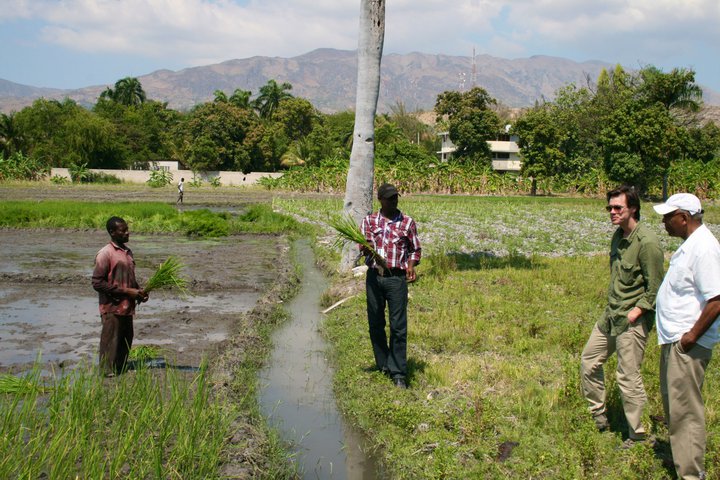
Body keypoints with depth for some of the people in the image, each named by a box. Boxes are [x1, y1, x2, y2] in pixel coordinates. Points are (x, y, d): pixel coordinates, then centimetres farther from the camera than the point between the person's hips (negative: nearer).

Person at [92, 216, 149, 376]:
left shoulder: (127, 252, 13)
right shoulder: (105, 254, -12)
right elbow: (97, 283, -16)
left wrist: (139, 291, 5)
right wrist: (126, 291, -17)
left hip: (127, 307, 8)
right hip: (113, 308, -8)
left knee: (126, 344, 15)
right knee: (111, 346, -1)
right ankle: (108, 375, 8)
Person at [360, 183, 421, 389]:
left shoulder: (407, 223, 5)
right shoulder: (369, 220, 8)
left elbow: (415, 250, 11)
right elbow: (364, 245, 0)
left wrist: (411, 266, -8)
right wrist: (367, 249, -23)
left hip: (397, 278, -2)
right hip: (374, 277, 2)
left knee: (398, 327, -5)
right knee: (375, 324, 9)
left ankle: (398, 373, 0)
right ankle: (383, 366, 25)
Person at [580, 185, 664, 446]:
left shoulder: (647, 242, -18)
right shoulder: (618, 236, 8)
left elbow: (655, 289, -16)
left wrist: (635, 312, -20)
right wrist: (611, 306, 14)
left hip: (633, 319, -9)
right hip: (611, 313, 9)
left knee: (628, 376, -4)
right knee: (589, 361, 16)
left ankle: (638, 435, 11)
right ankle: (599, 417, 31)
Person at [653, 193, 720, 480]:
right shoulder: (690, 244, 10)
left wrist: (691, 337, -22)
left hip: (688, 345, -11)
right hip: (673, 338, 11)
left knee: (685, 409, -4)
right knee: (672, 399, 23)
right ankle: (677, 453, 40)